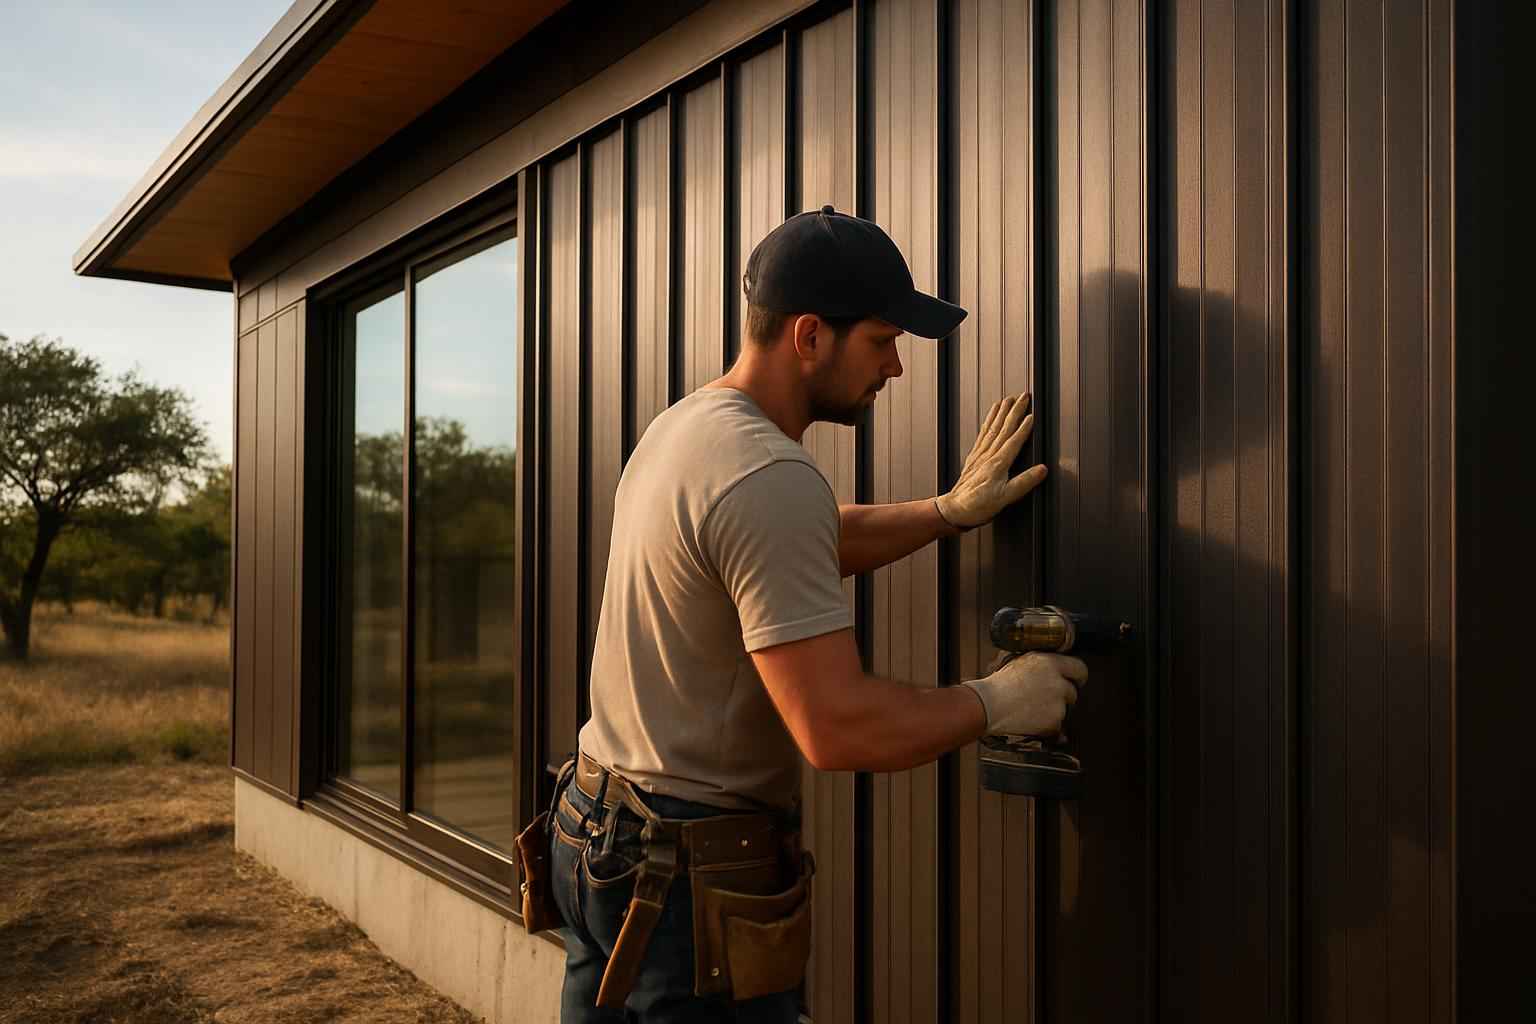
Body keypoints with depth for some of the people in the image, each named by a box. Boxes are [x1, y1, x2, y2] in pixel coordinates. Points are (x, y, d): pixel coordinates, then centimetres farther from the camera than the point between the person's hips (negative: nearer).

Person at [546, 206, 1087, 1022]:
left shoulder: (680, 426, 6)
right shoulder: (770, 477, -24)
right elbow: (837, 728, -27)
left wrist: (951, 511, 17)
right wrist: (994, 702, -12)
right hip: (692, 871, -9)